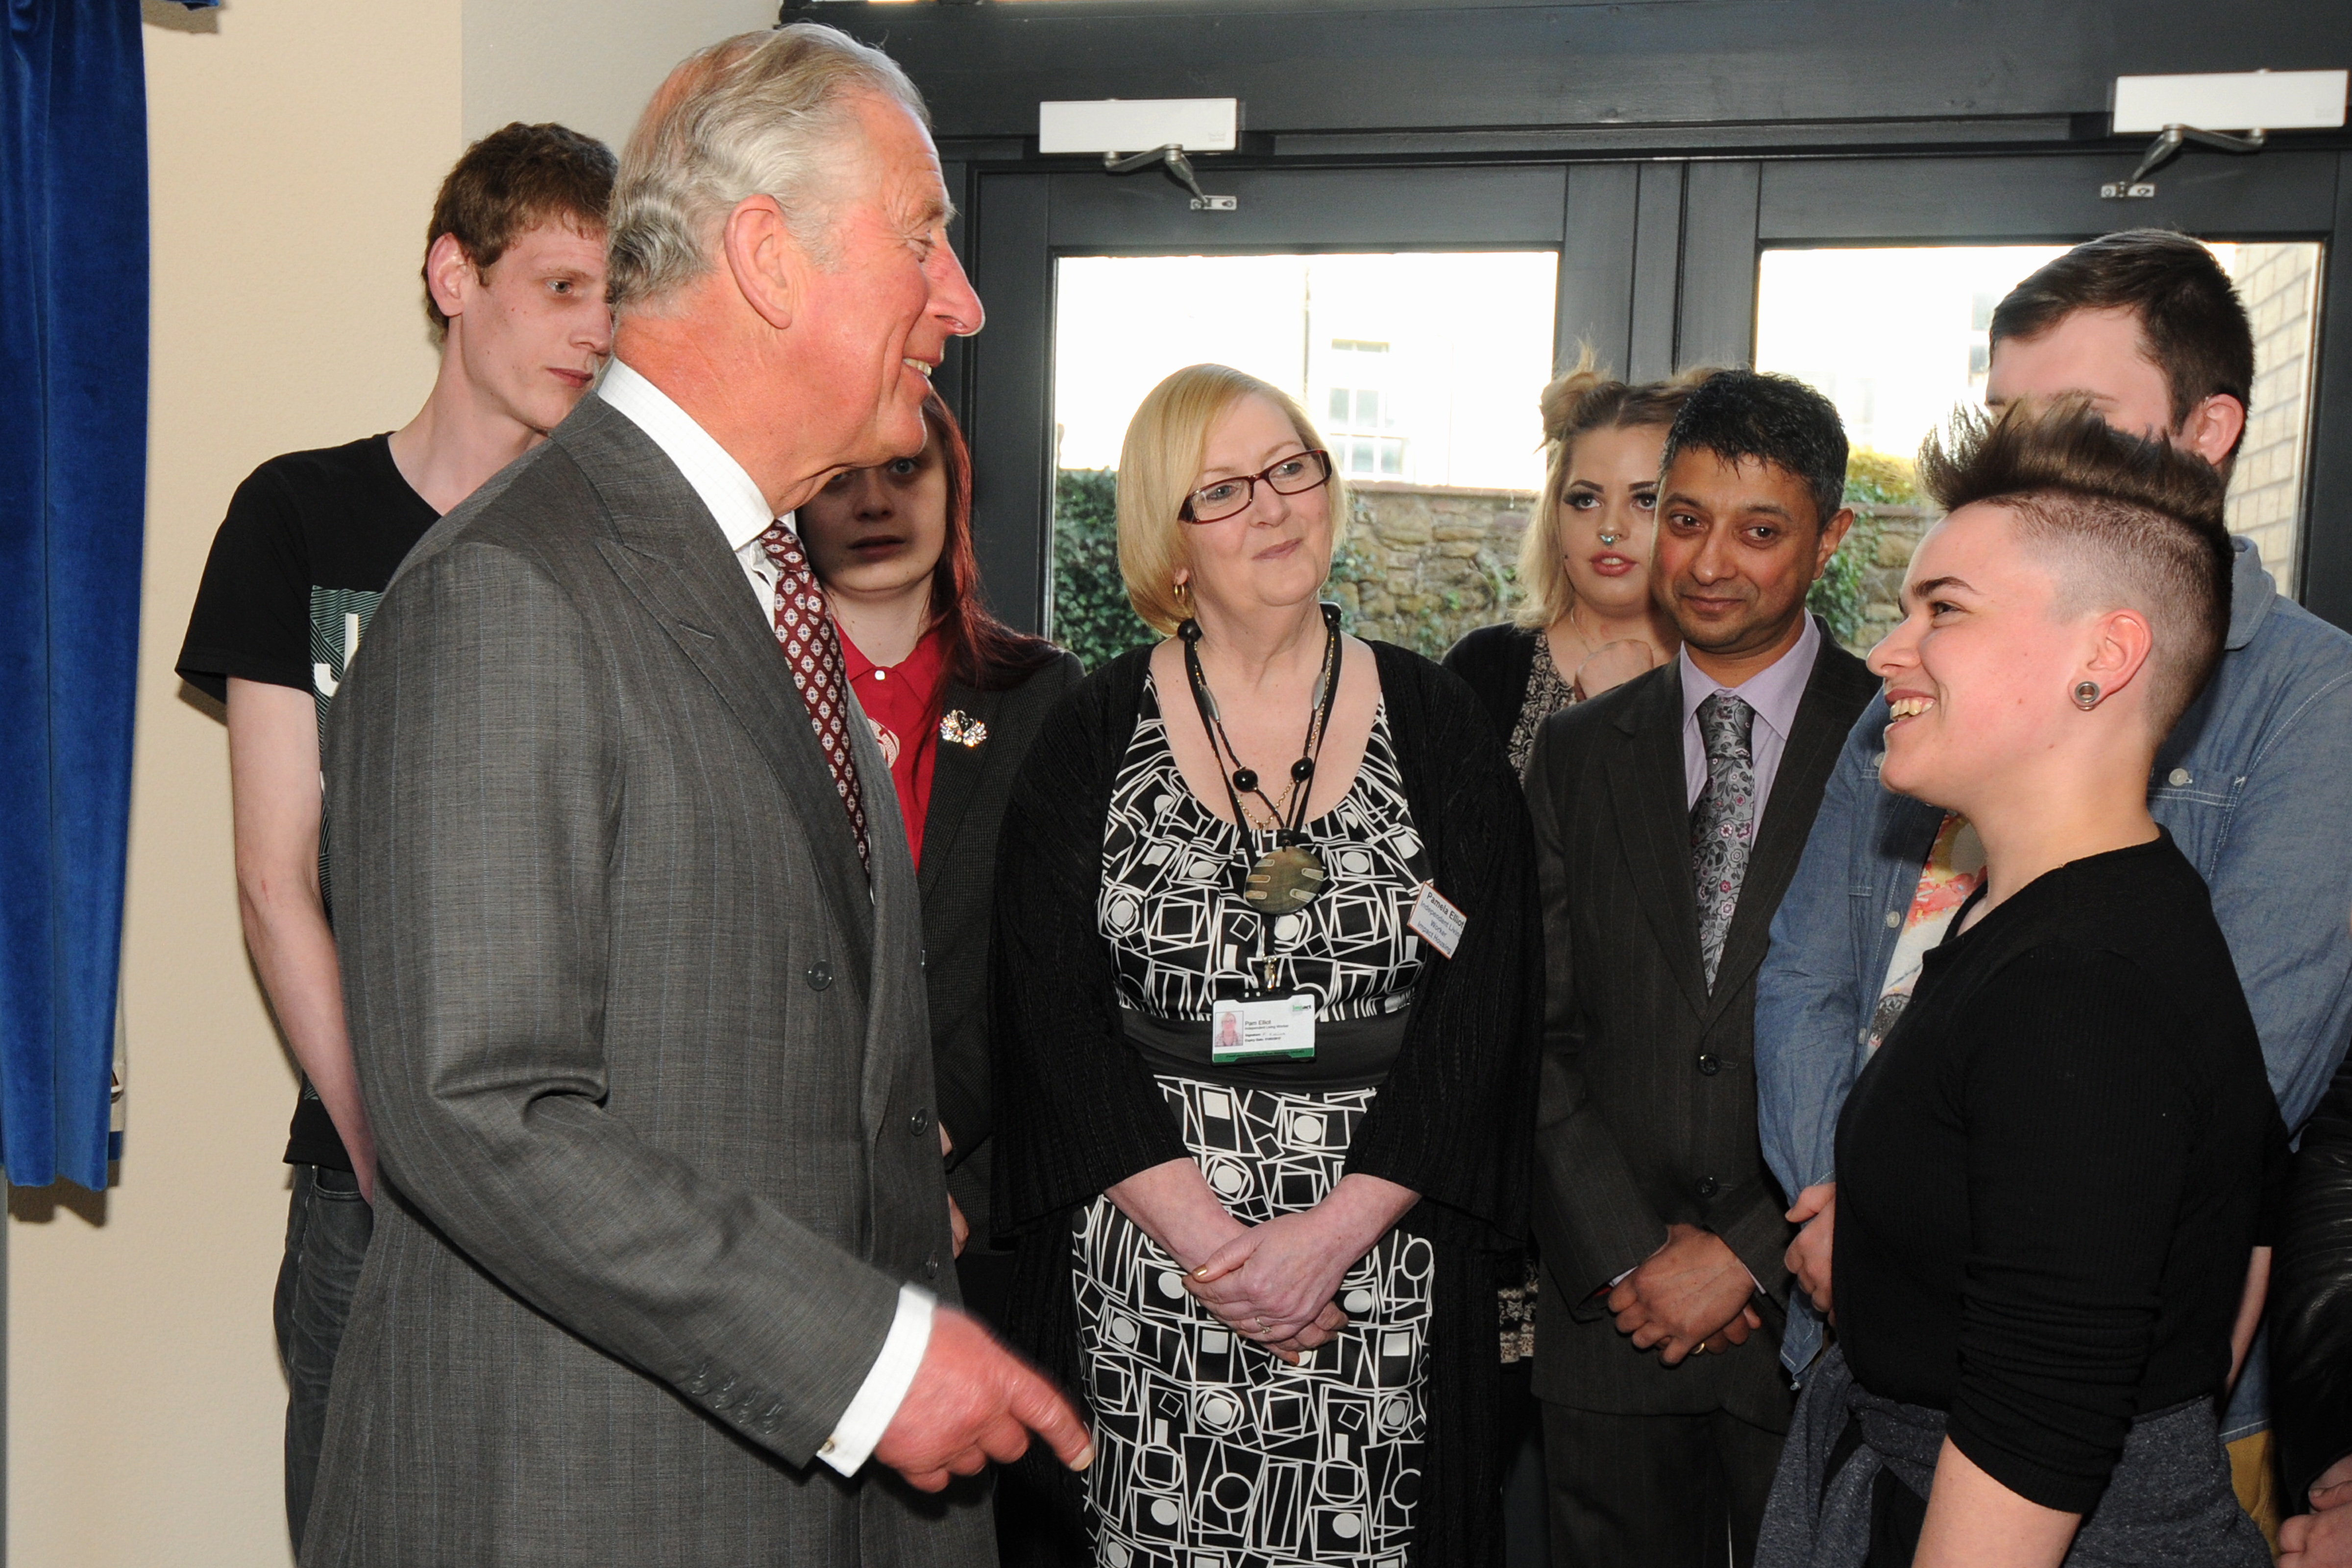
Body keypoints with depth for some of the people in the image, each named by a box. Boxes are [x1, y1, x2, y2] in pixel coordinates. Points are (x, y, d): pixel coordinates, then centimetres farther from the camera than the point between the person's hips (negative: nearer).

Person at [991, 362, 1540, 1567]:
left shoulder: (1435, 723, 2)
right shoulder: (1091, 734, 1)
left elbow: (1482, 1006, -4)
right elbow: (1054, 1011, -5)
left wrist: (1332, 1232, -13)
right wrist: (1210, 1239, -13)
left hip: (1386, 1268, 1)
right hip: (1142, 1267, 0)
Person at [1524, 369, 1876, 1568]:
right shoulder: (1579, 751, 7)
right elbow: (1538, 1028, 3)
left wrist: (1746, 1254, -12)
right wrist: (1623, 1253, -6)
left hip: (1820, 1311, -2)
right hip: (1609, 1316, 3)